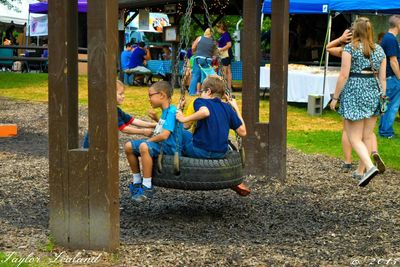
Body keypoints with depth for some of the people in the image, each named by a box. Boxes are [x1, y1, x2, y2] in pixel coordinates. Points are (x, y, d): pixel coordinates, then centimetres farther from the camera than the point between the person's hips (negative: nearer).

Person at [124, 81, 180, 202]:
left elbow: (164, 135, -24)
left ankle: (147, 187, -32)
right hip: (159, 145, 11)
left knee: (144, 146, -37)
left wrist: (150, 140, -9)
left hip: (168, 147, -11)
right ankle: (137, 182, 15)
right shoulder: (165, 111, 15)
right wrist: (156, 119, 18)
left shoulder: (172, 111, -16)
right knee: (129, 146, 6)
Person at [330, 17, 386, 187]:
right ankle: (361, 171, 22)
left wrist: (335, 97, -4)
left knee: (355, 137, -2)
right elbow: (383, 78, 7)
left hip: (354, 94, -5)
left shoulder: (350, 48, -6)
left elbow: (344, 75, -10)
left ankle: (370, 166, -22)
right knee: (367, 136, 14)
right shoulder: (379, 50, 8)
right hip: (374, 94, 5)